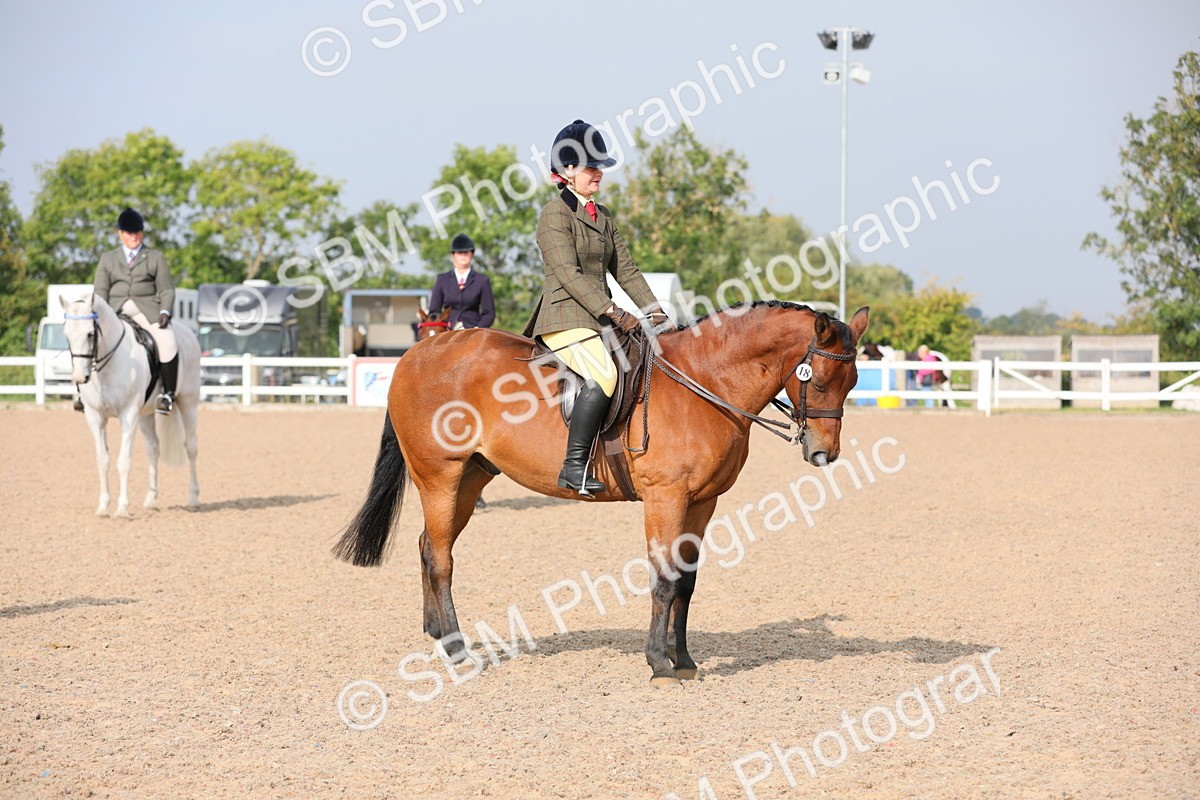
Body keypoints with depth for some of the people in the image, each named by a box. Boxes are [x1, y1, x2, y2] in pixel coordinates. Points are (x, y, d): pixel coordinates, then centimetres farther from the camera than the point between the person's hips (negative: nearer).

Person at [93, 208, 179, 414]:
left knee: (168, 343, -26)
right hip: (115, 310, 2)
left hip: (147, 309, -2)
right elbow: (101, 291, 12)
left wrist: (164, 312, -9)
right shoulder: (107, 258, 18)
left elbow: (166, 290, 9)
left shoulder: (155, 257, 14)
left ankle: (168, 394, -15)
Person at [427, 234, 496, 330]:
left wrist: (478, 329, -11)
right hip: (447, 332, 1)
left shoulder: (482, 280, 9)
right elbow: (433, 311, 12)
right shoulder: (442, 280, 13)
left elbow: (489, 313, 6)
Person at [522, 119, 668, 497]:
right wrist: (614, 313, -22)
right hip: (565, 319, -9)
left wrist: (654, 310, 3)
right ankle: (574, 465, -29)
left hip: (599, 318, 9)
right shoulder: (555, 214, -6)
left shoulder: (603, 217, 20)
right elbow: (568, 274, -15)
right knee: (603, 374, -31)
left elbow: (625, 269, 18)